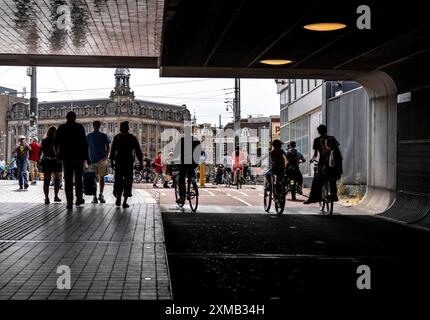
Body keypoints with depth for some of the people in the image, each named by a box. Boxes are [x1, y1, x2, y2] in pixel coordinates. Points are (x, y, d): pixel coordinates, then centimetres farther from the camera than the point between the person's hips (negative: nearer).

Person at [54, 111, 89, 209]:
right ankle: (79, 199, 15)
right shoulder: (79, 127, -4)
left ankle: (69, 202, -2)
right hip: (78, 156, -1)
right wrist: (85, 155, -5)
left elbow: (55, 142, 4)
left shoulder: (61, 128, 3)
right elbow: (84, 142, -9)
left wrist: (58, 154, 16)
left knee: (68, 180, 3)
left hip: (66, 157, 2)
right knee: (78, 178, 13)